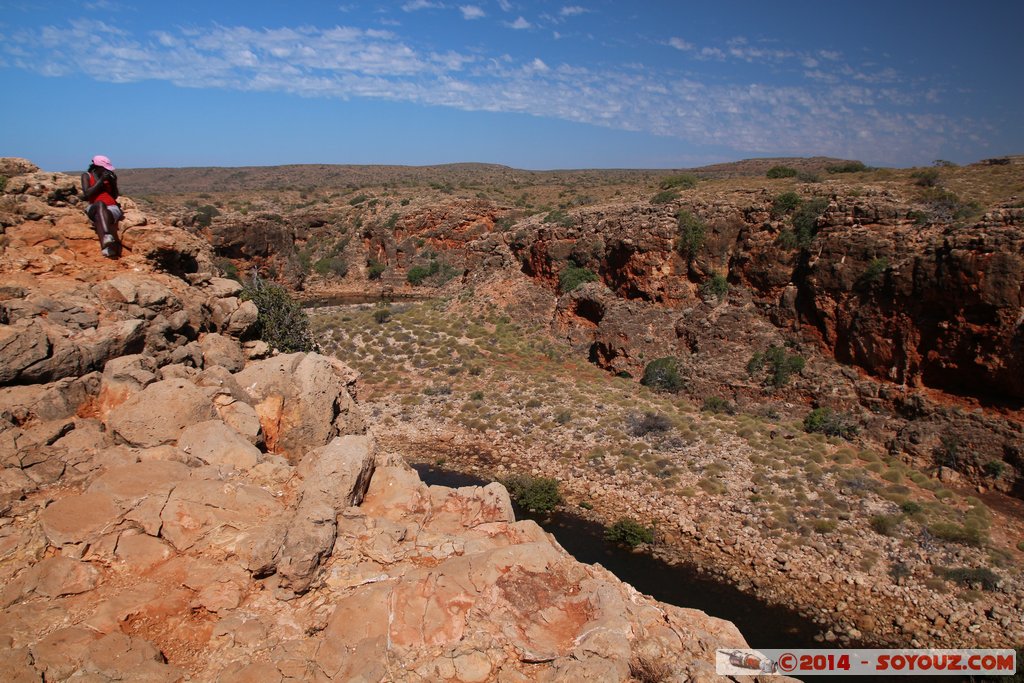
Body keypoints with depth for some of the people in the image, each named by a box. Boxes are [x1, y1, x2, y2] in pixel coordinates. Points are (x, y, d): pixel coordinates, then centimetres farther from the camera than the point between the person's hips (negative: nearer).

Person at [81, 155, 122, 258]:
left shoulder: (108, 176, 16)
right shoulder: (87, 176, 9)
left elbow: (115, 196, 16)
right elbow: (87, 195, -6)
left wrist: (114, 183, 0)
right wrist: (101, 181, -9)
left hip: (112, 207, 1)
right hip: (95, 208, -1)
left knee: (100, 217, -35)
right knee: (100, 204, -38)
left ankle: (106, 246, -60)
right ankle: (107, 236, -64)